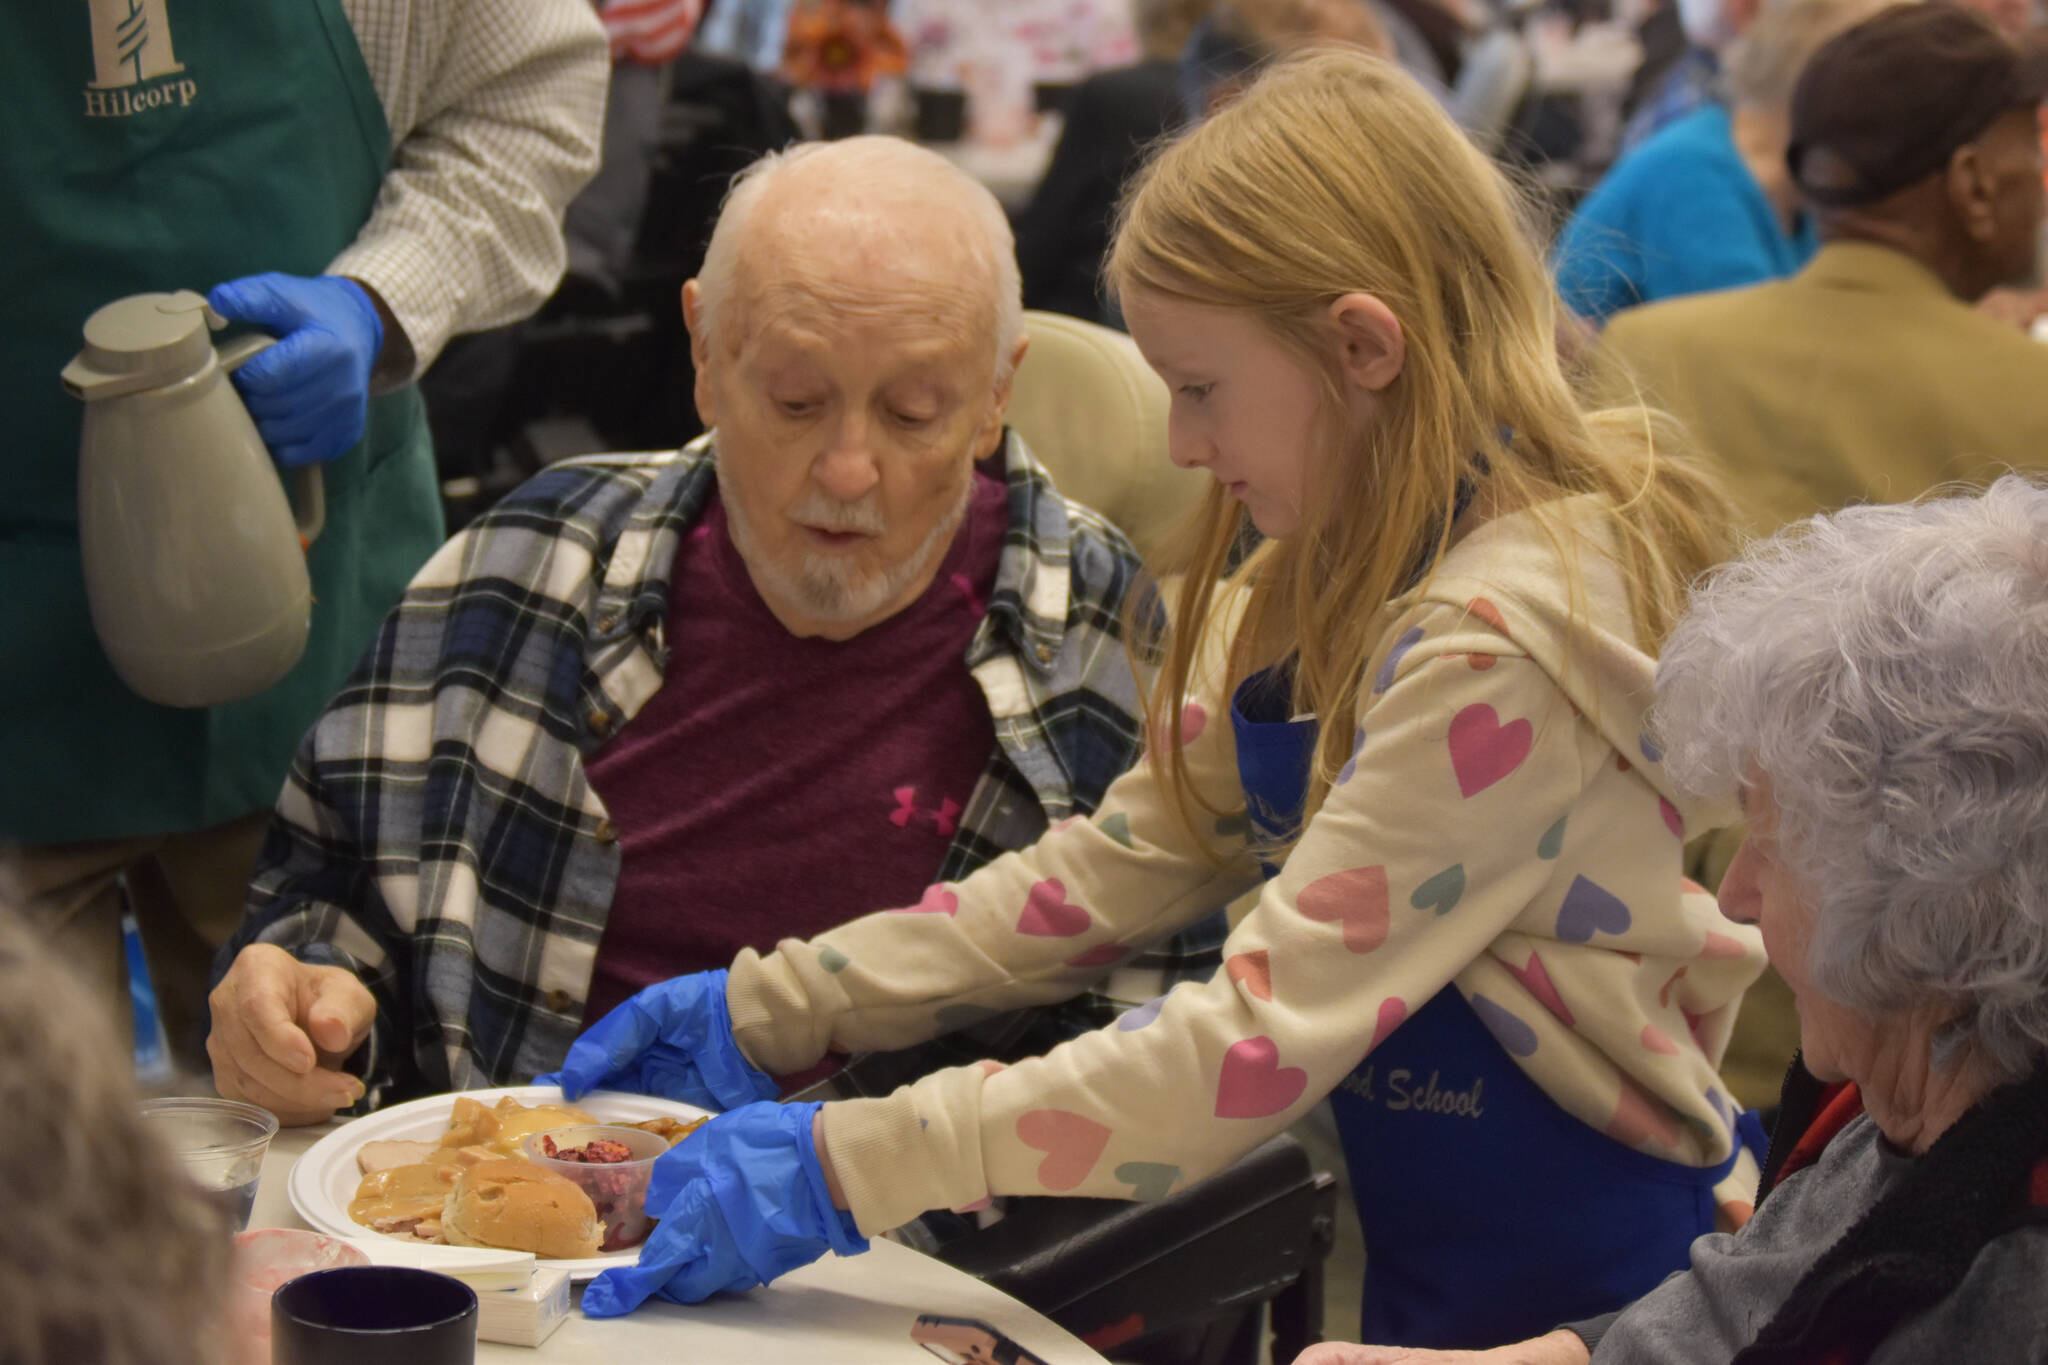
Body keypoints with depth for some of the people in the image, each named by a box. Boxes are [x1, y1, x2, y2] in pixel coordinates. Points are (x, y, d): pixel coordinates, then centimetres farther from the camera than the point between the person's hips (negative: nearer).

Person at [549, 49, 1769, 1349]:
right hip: (1434, 1264, 8)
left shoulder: (1501, 647, -25)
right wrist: (767, 1012, 0)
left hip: (1585, 1288, -7)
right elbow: (1127, 854, 5)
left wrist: (843, 1167, -25)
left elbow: (1264, 1037, -27)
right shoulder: (1341, 577, 3)